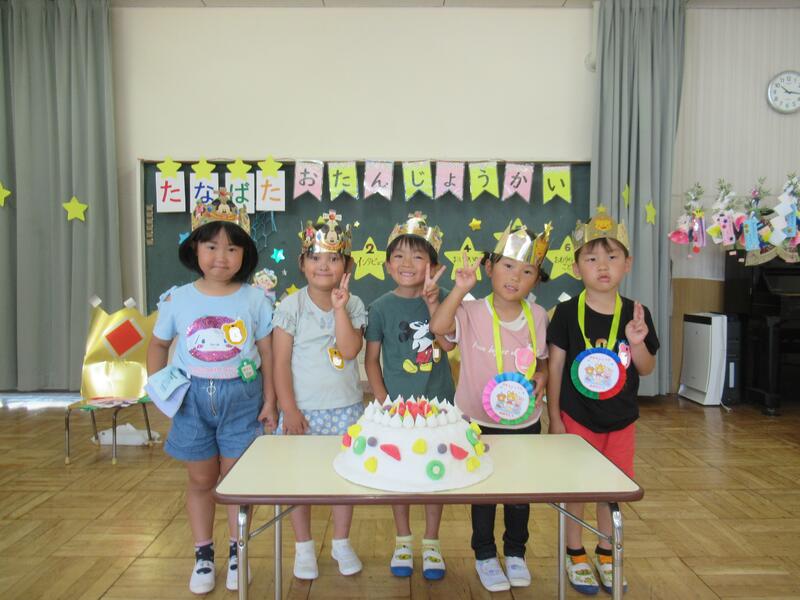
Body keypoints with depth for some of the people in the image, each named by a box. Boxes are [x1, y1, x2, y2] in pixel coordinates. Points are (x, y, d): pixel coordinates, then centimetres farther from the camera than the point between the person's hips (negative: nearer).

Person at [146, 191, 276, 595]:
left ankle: (238, 553, 28)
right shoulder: (177, 299, -2)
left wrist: (270, 401, -3)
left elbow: (267, 352, -2)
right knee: (201, 479, 13)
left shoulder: (255, 299, -6)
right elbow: (159, 344, 10)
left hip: (242, 398, -1)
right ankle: (203, 556, 30)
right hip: (192, 398, 2)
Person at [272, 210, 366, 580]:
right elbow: (281, 363, -7)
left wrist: (340, 308, -19)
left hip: (345, 408, 2)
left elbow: (350, 350, -15)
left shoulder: (353, 305, -1)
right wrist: (289, 409, -11)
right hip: (303, 410, -1)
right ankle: (304, 547, 28)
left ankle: (341, 542, 32)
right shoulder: (291, 307, -7)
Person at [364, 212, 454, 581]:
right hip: (397, 405, 0)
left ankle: (431, 543, 31)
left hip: (438, 402, 1)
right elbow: (371, 359, -2)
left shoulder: (439, 300, -4)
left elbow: (448, 343, -18)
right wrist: (384, 401, -9)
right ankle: (403, 541, 33)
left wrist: (431, 301, -25)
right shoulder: (382, 307, -7)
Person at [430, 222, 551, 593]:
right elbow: (438, 327, -33)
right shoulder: (472, 312, -14)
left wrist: (540, 377, -11)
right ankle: (485, 556, 34)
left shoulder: (537, 316, -2)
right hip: (479, 420, -3)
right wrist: (461, 288, -37)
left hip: (524, 421, 3)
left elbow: (543, 362, 10)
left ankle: (516, 553, 40)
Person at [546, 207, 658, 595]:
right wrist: (554, 417, -8)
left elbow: (647, 369, 0)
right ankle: (575, 556, 30)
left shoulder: (636, 315, -6)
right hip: (576, 416, -2)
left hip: (620, 419, 3)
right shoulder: (567, 313, -13)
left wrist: (637, 343, -21)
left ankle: (605, 555, 36)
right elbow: (555, 366, -8)